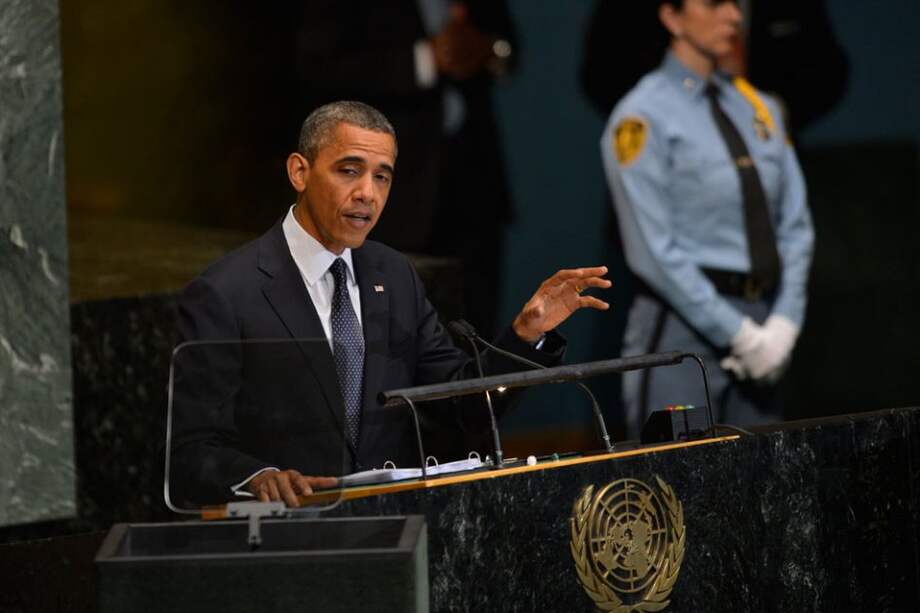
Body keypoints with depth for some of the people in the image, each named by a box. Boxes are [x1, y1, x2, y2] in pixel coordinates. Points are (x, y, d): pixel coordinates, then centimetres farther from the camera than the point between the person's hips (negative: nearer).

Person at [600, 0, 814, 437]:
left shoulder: (758, 109, 13)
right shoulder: (642, 119, -6)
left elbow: (795, 225, 11)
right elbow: (655, 251, -12)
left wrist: (783, 324, -3)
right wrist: (741, 334, -13)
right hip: (683, 328, -6)